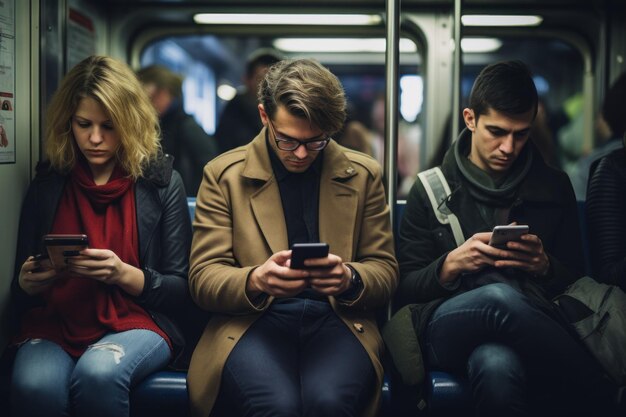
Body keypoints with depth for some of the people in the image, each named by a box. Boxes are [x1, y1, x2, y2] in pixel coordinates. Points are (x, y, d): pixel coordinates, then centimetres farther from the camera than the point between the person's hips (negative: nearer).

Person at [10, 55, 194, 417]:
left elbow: (182, 289, 2)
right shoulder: (47, 184, 11)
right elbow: (20, 292, 14)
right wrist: (28, 282, -10)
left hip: (137, 323, -1)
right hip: (54, 324, 2)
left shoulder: (162, 182, 3)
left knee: (98, 374, -36)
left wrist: (125, 275, -16)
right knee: (34, 386, -33)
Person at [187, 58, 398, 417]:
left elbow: (385, 271, 12)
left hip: (336, 320, 1)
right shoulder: (224, 175, 7)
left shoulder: (363, 175, 10)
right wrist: (255, 280, -20)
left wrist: (350, 279, -13)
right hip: (253, 321, 0)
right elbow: (203, 278, 3)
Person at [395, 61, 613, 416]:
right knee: (500, 297, -40)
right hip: (446, 329, 0)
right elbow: (405, 288, 11)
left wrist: (544, 266, -4)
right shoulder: (431, 190, 12)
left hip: (532, 326, 0)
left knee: (496, 367, -41)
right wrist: (452, 264, -9)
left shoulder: (553, 187, 17)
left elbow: (575, 279, 19)